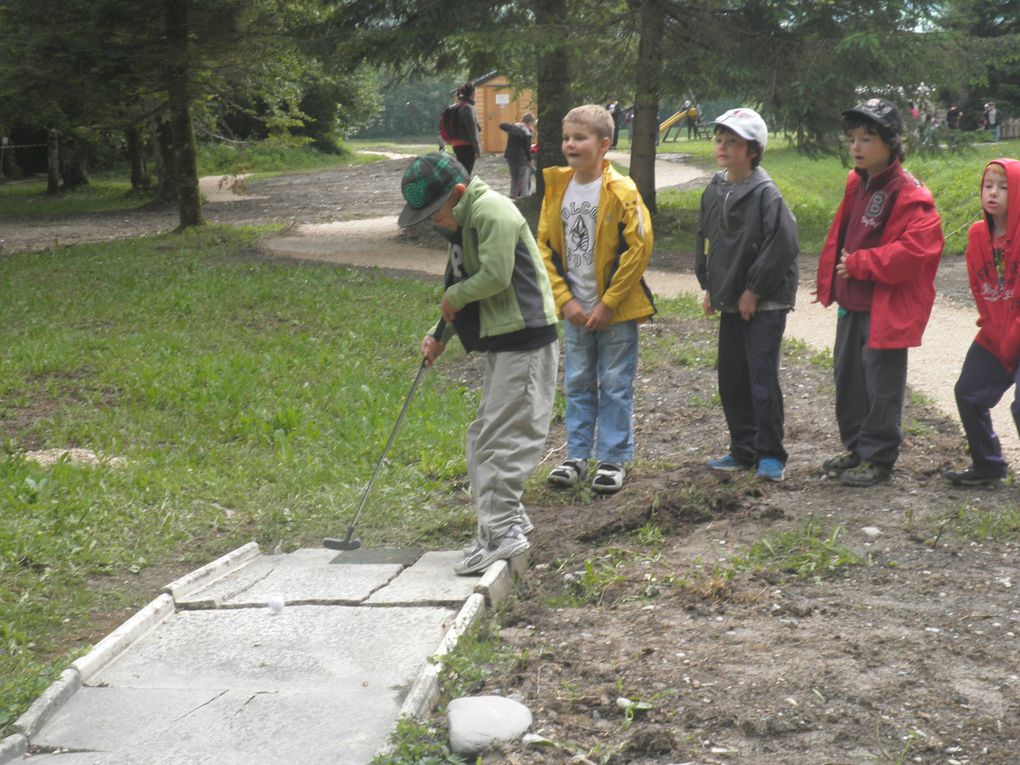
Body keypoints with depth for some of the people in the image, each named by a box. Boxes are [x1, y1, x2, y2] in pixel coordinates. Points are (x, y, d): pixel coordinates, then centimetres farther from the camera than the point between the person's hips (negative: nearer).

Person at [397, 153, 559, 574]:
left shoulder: (492, 212, -16)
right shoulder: (463, 222, 16)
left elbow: (495, 276, -23)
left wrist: (454, 297, -7)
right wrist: (441, 334, 12)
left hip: (525, 340, -11)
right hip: (502, 342, 11)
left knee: (503, 435, -11)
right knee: (485, 436, 14)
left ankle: (503, 530, -9)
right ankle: (505, 520, 21)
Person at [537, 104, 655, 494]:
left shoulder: (621, 191, -11)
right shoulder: (556, 189, 4)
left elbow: (639, 248, -13)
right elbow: (546, 247, 6)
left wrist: (609, 303, -14)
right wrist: (565, 299, -4)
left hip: (616, 310, -5)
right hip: (575, 310, 5)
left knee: (615, 386, 4)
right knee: (577, 384, 12)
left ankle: (614, 459, 14)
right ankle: (577, 456, 23)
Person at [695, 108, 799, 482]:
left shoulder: (766, 194, -14)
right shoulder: (714, 191, 9)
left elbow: (783, 246, -18)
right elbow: (704, 238, 21)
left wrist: (754, 290, -15)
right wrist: (708, 285, 13)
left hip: (765, 305, -8)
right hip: (730, 303, 8)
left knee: (763, 380, -6)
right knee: (731, 380, 12)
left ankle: (770, 456, 3)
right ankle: (743, 451, 23)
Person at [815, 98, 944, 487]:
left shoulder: (910, 195, -17)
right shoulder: (857, 184, 9)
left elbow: (911, 251, -26)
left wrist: (858, 264, -20)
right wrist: (830, 279, 10)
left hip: (886, 308, -9)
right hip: (852, 302, 9)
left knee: (881, 384, 0)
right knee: (848, 378, 17)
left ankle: (878, 458, 11)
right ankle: (856, 447, 31)